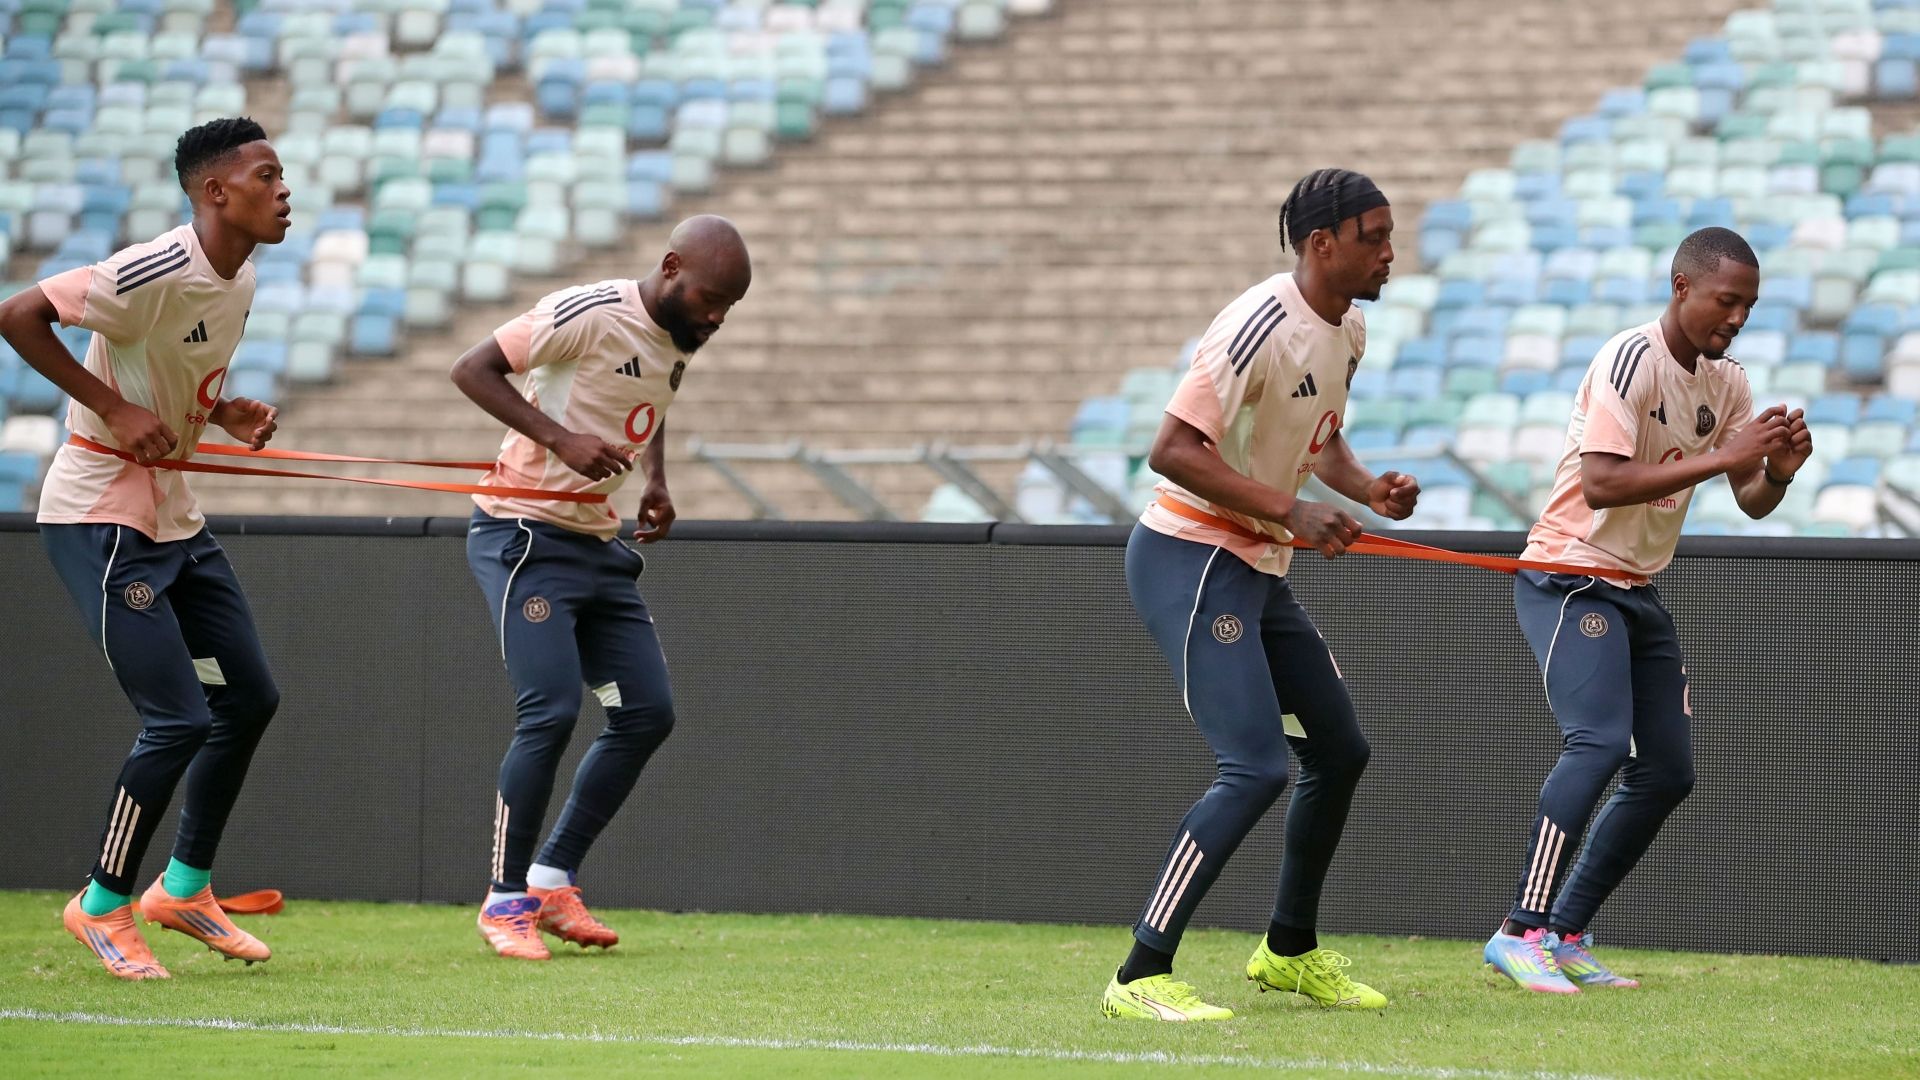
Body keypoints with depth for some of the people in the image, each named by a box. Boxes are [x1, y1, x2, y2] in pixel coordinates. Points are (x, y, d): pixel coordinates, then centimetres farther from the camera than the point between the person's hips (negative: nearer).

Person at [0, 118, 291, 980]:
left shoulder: (238, 281, 5)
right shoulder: (155, 274, -23)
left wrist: (228, 414, 1)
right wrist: (113, 409, -26)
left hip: (175, 515, 10)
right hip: (100, 518, -10)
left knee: (249, 698, 13)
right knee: (178, 721, -10)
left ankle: (185, 888, 28)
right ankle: (102, 907, 7)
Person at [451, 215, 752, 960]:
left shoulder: (681, 342, 7)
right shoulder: (589, 315, -18)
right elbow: (473, 370, -18)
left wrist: (656, 484, 12)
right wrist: (562, 439, -27)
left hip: (599, 547, 9)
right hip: (526, 535, -9)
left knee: (648, 715, 5)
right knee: (551, 711, -17)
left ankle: (553, 880, 14)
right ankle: (506, 899, -5)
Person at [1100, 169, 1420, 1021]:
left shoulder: (1348, 330, 9)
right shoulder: (1262, 327, -22)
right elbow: (1173, 451, -26)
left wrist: (1369, 488, 4)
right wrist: (1289, 510, -29)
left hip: (1258, 570, 10)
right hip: (1191, 560, -10)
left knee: (1338, 750, 18)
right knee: (1256, 769, -19)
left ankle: (1290, 951, 35)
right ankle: (1141, 979, -20)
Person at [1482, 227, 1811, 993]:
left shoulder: (1725, 383, 8)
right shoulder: (1632, 361, -18)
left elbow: (1752, 504, 9)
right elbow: (1603, 483, -28)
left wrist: (1777, 470, -15)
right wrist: (1722, 457, -30)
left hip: (1638, 590, 9)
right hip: (1570, 578, -9)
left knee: (1667, 772, 7)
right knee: (1599, 742, -24)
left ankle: (1565, 935, 15)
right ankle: (1521, 933, -25)